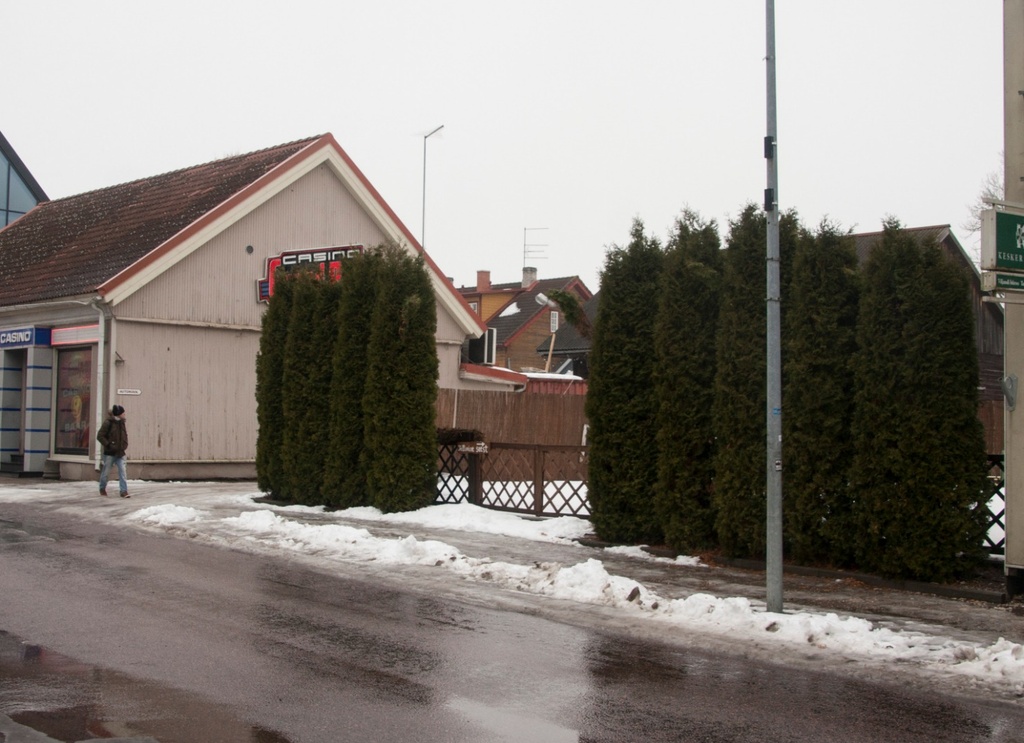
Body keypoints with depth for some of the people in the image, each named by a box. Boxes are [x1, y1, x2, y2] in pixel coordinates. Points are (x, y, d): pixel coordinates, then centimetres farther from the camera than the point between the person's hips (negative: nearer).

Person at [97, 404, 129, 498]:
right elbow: (100, 436, -12)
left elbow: (124, 435, 22)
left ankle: (124, 491, -9)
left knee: (122, 471, -7)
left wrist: (124, 445, 8)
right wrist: (108, 445, -18)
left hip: (120, 453, 5)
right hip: (109, 453, -5)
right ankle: (102, 488, 30)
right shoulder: (108, 423, -12)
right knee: (106, 472, 8)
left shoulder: (121, 423, 8)